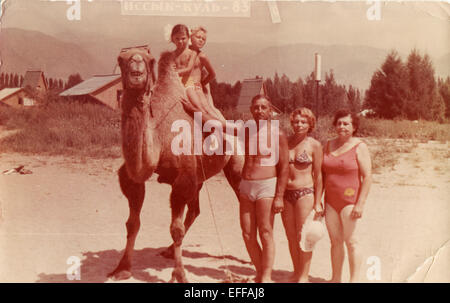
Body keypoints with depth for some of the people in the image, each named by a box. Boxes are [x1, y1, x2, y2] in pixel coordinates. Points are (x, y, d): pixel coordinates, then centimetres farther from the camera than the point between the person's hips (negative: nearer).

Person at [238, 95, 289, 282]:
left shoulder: (278, 134, -4)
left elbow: (284, 167, -6)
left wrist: (279, 196, -11)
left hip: (267, 186, -5)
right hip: (246, 186, 5)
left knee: (265, 234, -1)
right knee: (247, 234, 6)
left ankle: (266, 277, 12)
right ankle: (260, 273, 23)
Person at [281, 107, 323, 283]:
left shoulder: (314, 145, -4)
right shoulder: (285, 142, 7)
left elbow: (318, 175, -3)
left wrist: (317, 202, -6)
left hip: (305, 193, -4)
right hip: (286, 194, 4)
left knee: (303, 236, -2)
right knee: (291, 237, 10)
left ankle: (304, 276, 11)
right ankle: (296, 273, 25)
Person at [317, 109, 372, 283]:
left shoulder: (359, 147, -6)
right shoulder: (329, 146, 10)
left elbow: (367, 177, -11)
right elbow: (323, 174, 13)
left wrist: (360, 204, -17)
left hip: (349, 200, -5)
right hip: (331, 201, 5)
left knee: (351, 242, -3)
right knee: (335, 241, 10)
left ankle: (354, 280, 6)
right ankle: (336, 278, 20)